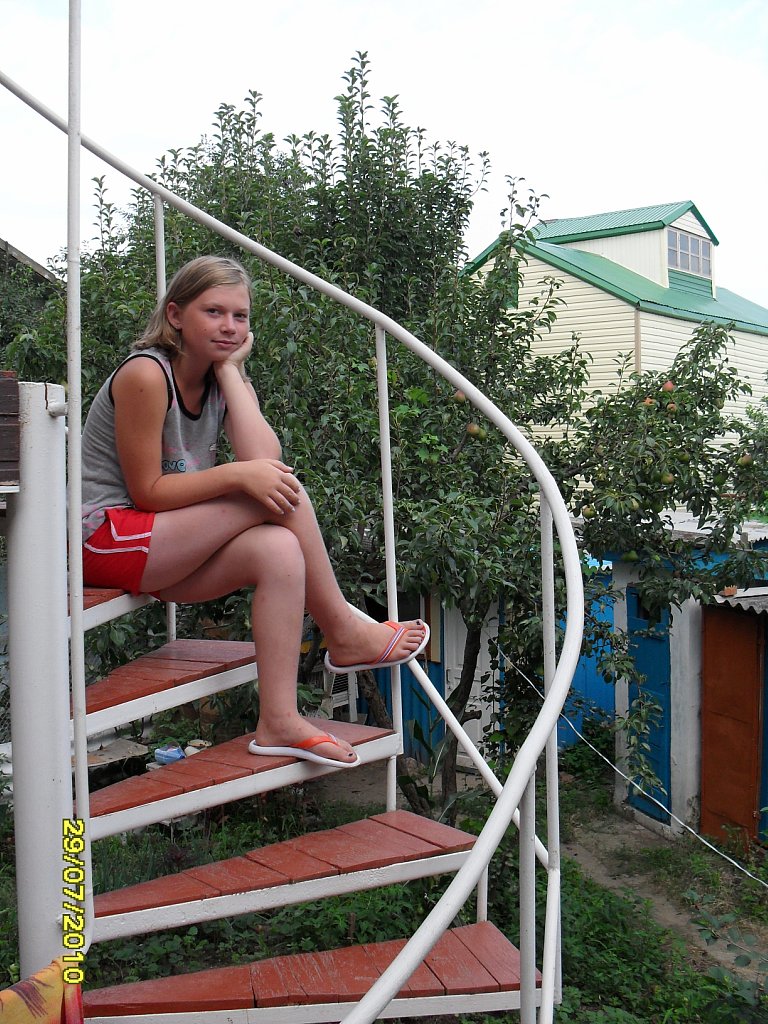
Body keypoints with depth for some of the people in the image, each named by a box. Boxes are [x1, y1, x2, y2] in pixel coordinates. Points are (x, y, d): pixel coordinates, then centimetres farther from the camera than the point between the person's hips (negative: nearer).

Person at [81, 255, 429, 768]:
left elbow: (265, 460, -12)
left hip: (161, 548, 8)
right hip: (104, 538, -7)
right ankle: (344, 634, -9)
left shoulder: (227, 380, 7)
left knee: (279, 550, -22)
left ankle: (279, 720, -20)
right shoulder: (145, 375, -15)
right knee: (279, 492, -22)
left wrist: (231, 370, -10)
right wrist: (237, 475, -28)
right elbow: (147, 491, -18)